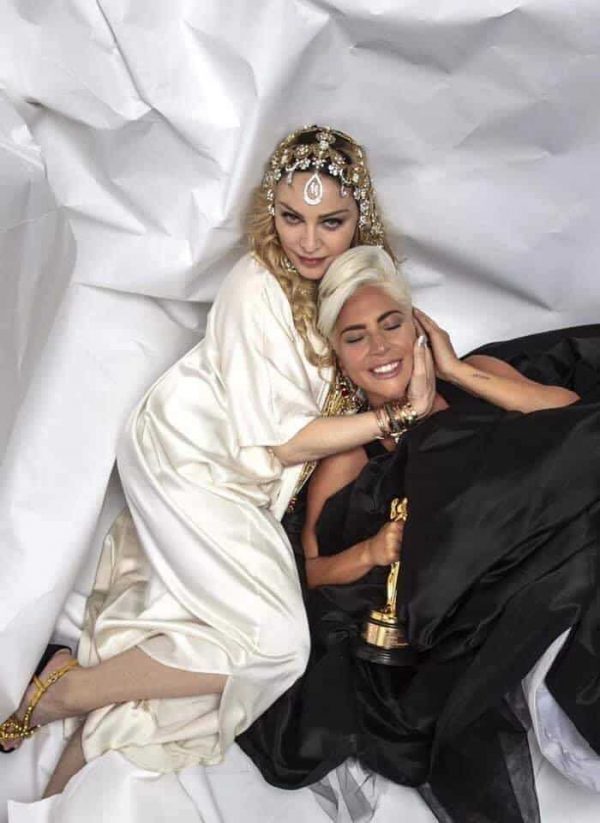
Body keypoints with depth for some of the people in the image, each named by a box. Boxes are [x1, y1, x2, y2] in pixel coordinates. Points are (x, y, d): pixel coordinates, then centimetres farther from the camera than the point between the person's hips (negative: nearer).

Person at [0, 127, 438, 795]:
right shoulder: (259, 288, -24)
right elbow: (281, 441, -21)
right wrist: (400, 416, -22)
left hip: (239, 476, 8)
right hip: (185, 461, -8)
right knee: (274, 641, -14)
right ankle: (63, 692, -4)